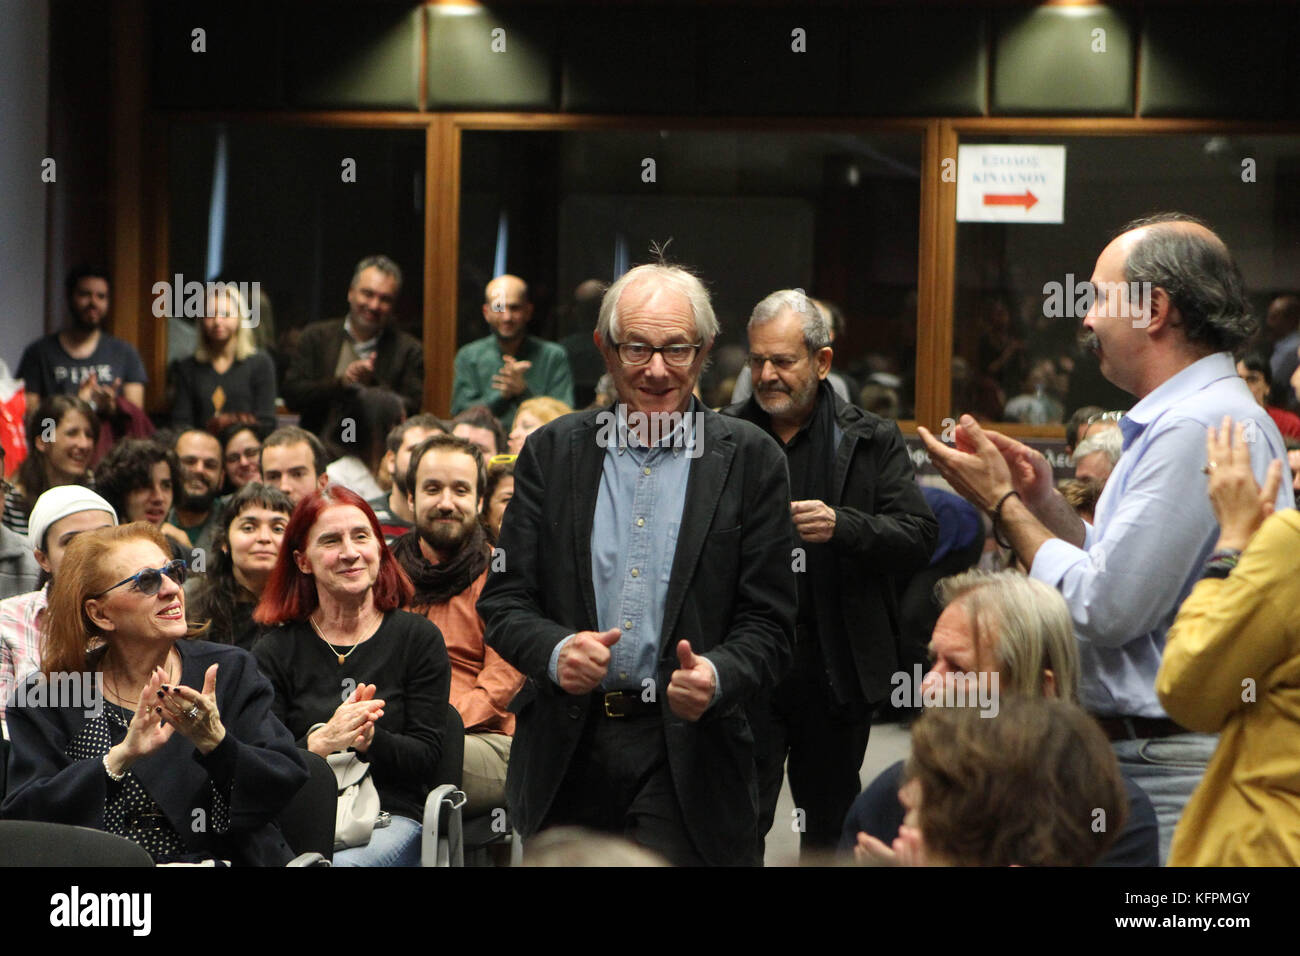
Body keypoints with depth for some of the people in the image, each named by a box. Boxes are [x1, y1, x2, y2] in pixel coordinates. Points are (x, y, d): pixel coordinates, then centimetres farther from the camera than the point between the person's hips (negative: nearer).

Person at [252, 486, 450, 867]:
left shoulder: (419, 638, 10)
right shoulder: (274, 652, 10)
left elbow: (427, 757, 3)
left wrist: (371, 741, -19)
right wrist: (322, 742, -22)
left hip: (391, 819, -1)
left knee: (340, 865, -36)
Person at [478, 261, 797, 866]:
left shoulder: (749, 461, 1)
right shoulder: (551, 452, 6)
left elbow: (768, 624, -1)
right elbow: (503, 601, 4)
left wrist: (717, 676, -23)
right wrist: (553, 651, -17)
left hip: (685, 765, -2)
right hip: (566, 758, 2)